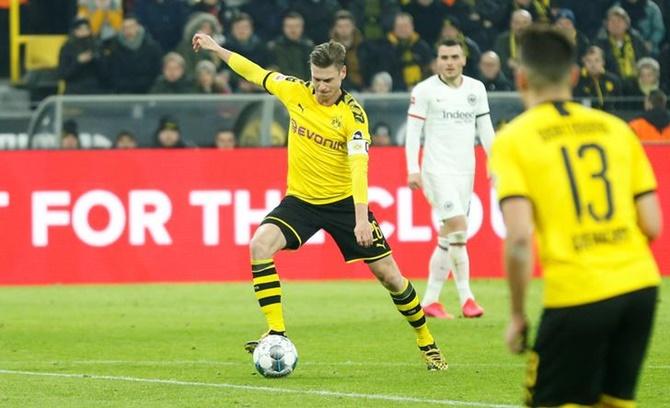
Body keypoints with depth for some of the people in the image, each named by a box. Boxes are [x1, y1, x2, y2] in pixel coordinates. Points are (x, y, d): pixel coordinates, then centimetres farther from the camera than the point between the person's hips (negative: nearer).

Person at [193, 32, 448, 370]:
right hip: (300, 199, 3)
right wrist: (216, 48, 15)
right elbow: (256, 73, 12)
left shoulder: (352, 114, -17)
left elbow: (358, 165, -28)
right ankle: (276, 333, -22)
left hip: (343, 201, -3)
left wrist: (361, 217, -38)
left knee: (388, 274, -3)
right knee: (260, 245, -24)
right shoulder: (295, 92, -5)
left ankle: (426, 343, 17)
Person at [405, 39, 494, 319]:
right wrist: (413, 169, -12)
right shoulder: (425, 90, -4)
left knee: (448, 237, 5)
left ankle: (430, 300, 12)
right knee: (458, 228, -17)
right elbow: (413, 130, -5)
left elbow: (485, 128, 15)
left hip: (465, 171, 5)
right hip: (437, 170, -5)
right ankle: (465, 297, -11)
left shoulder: (476, 89, 9)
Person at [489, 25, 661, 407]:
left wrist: (517, 315, -2)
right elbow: (652, 225, 7)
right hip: (640, 286, 5)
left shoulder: (513, 141, -2)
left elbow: (519, 239, -11)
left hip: (577, 293, -4)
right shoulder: (617, 128, 10)